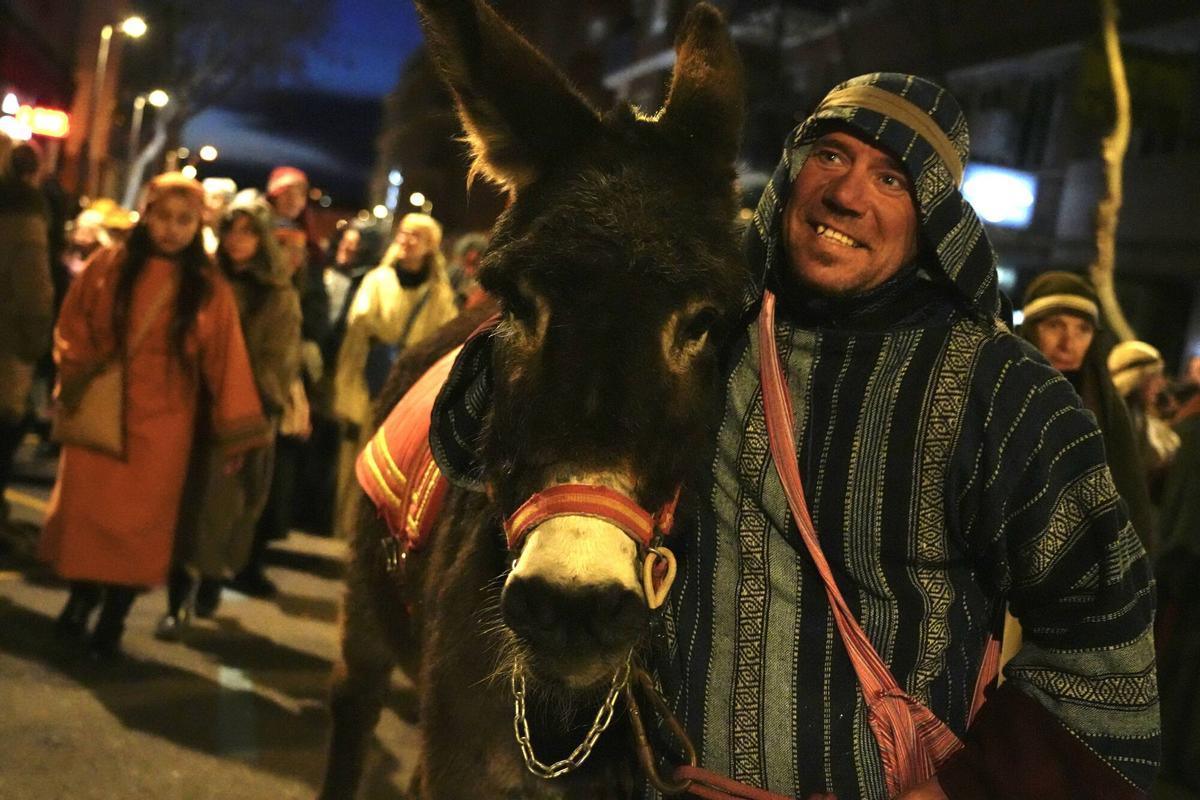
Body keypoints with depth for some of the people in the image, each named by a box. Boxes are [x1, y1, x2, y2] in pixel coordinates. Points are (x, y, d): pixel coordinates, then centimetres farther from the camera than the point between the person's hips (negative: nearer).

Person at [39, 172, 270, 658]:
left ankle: (112, 622, 14)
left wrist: (235, 433, -6)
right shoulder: (108, 266, 2)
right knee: (85, 510, 4)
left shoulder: (210, 290, -1)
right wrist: (76, 378, -7)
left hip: (160, 422, -1)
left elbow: (225, 360, -3)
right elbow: (72, 328, 8)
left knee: (140, 522, 1)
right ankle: (79, 602, 24)